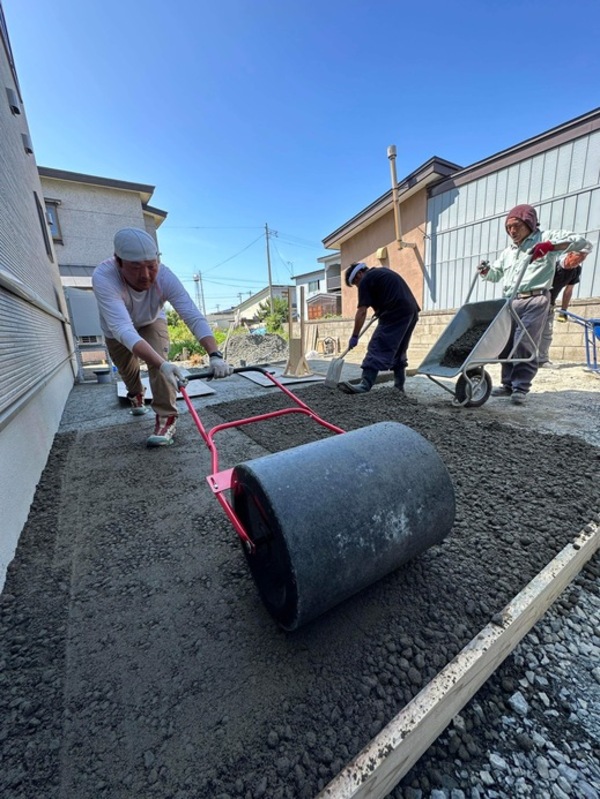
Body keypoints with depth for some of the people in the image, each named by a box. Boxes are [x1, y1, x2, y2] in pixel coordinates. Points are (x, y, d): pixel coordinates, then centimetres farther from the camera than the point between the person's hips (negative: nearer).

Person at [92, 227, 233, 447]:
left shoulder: (164, 276, -37)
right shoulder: (103, 277, -43)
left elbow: (194, 317, -45)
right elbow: (123, 329, -54)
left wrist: (215, 355, -62)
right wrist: (163, 365, -69)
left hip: (152, 322, 0)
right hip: (116, 331, 0)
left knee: (159, 357, -26)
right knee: (127, 370, 14)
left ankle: (166, 417, -13)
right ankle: (136, 395, 51)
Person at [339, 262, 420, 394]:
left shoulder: (365, 280, 1)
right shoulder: (383, 271, 28)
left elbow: (362, 312, -5)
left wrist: (354, 336, -1)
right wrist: (380, 310, 34)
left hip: (396, 314, -9)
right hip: (411, 311, 9)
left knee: (377, 349, -13)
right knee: (399, 351, 14)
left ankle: (365, 385, -21)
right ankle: (399, 387, 17)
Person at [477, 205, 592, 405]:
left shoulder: (547, 237, 6)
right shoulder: (507, 252, 24)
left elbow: (584, 243, -4)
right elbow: (495, 274, 28)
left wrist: (550, 246, -20)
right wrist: (485, 270, 5)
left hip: (534, 301, -6)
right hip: (509, 303, 6)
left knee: (524, 344, -14)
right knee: (506, 345, 2)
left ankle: (521, 387, -8)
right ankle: (508, 384, 12)